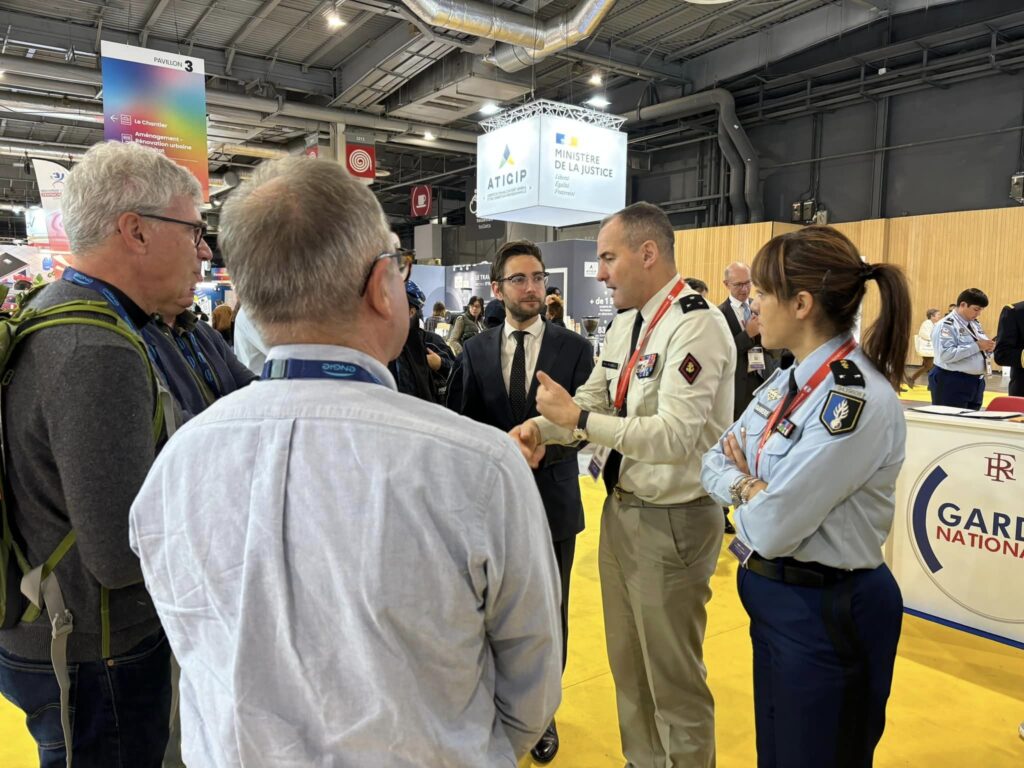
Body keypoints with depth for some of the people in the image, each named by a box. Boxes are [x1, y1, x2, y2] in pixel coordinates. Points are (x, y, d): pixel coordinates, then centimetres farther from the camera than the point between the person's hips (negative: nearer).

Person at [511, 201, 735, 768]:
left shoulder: (696, 325, -19)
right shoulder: (626, 323, 9)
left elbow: (676, 435, -28)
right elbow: (595, 399, 9)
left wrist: (576, 417, -25)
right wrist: (540, 427, -10)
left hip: (670, 520, -8)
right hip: (620, 508, 9)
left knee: (673, 677, 9)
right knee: (626, 663, 23)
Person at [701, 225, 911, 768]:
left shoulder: (859, 400, -26)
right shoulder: (788, 381, 2)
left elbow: (772, 526, -26)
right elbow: (715, 464, 6)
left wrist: (742, 483, -6)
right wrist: (751, 487, -15)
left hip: (827, 613, -8)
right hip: (774, 597, 8)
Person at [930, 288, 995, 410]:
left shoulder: (975, 324, 14)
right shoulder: (946, 325, -13)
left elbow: (979, 351, 21)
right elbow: (946, 354, -26)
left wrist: (987, 348, -2)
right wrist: (977, 346, -23)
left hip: (976, 382, 9)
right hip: (951, 384, -9)